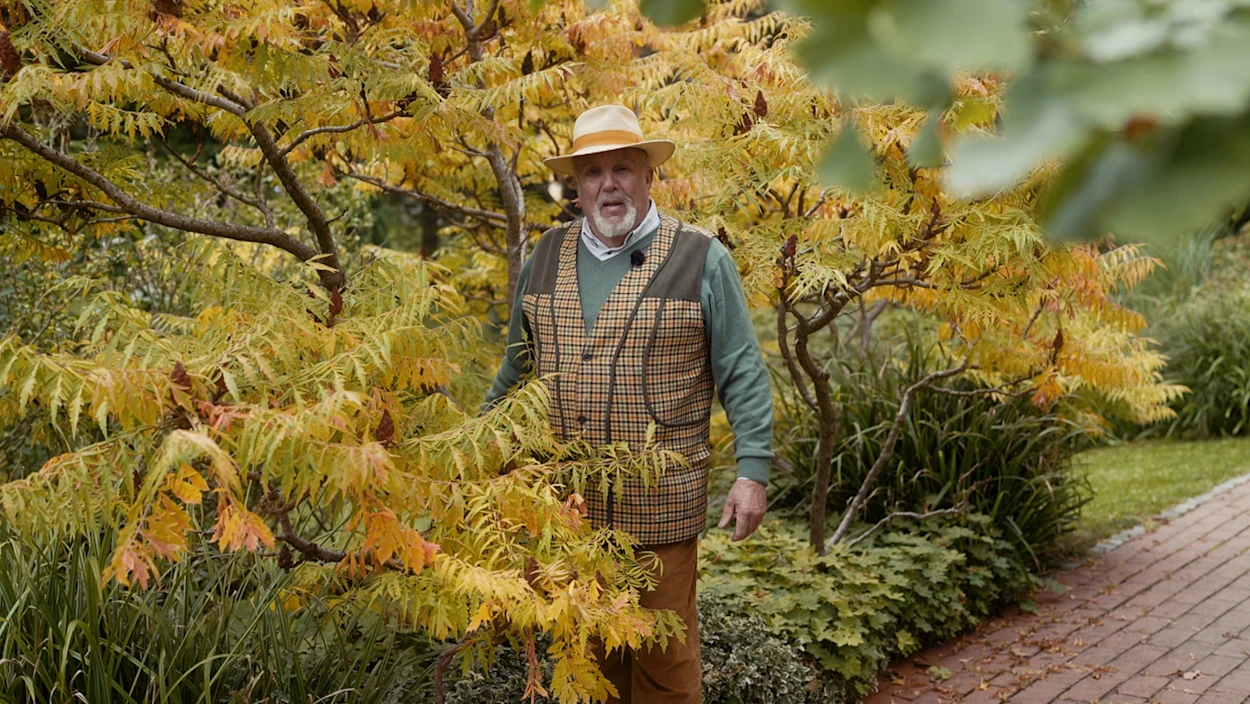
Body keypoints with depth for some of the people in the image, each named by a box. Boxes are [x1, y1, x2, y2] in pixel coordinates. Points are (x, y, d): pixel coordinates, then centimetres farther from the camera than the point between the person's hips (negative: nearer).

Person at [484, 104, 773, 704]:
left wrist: (752, 473, -9)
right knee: (584, 649, 13)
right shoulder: (547, 257, 10)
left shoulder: (701, 260, -2)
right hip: (564, 501, 4)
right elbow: (517, 365, 20)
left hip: (660, 504, -4)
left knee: (664, 654, 4)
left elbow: (741, 375, -3)